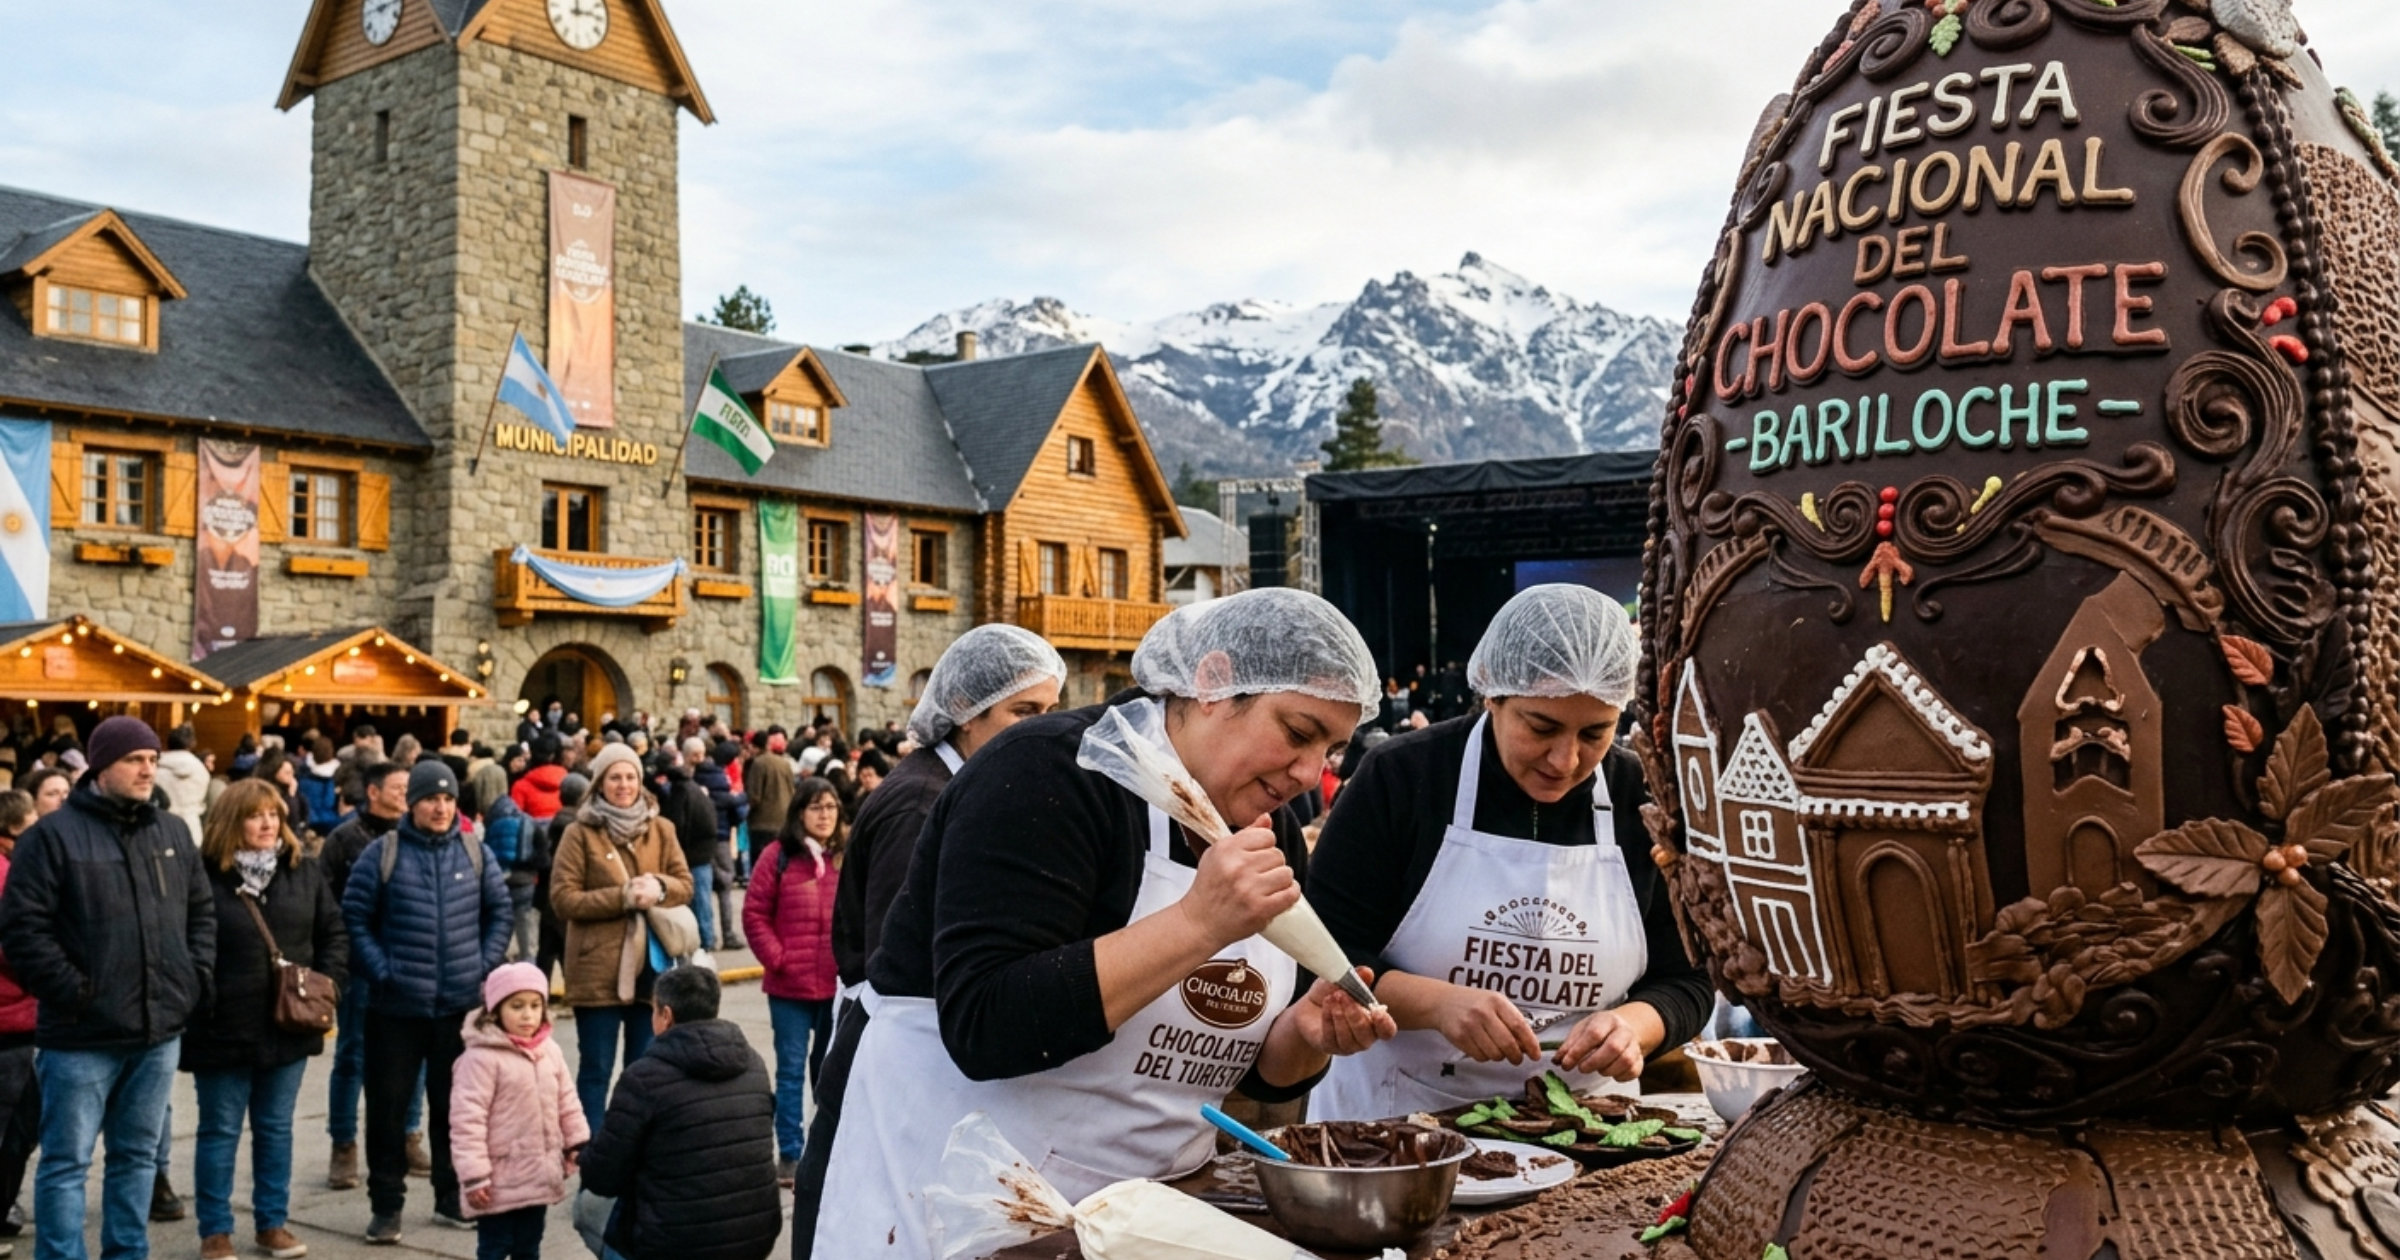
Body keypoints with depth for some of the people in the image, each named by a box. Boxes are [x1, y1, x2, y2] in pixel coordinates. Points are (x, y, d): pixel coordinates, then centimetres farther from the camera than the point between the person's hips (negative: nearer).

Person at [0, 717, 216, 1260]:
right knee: (67, 1162, 2)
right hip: (83, 1034, -5)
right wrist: (70, 991, -14)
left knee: (138, 1155, 15)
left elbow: (202, 911, 17)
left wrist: (195, 979, 5)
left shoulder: (174, 832, 10)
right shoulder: (54, 835, -7)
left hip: (160, 1030, 5)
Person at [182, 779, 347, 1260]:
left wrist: (329, 983, -2)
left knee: (276, 1128, 14)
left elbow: (334, 933, 9)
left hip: (290, 1026, 4)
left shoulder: (305, 872, 4)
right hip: (224, 1028, -4)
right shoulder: (203, 877, -12)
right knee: (220, 1132, 9)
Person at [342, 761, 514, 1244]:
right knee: (388, 1104, 3)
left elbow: (499, 912, 10)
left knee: (454, 1104, 13)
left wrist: (484, 966, 2)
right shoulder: (383, 852, -4)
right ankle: (386, 1205, 15)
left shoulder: (474, 852, 3)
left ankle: (451, 1196, 26)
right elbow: (354, 916, -2)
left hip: (461, 1005, 2)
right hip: (397, 1006, -2)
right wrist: (381, 971, -8)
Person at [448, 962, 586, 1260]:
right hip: (500, 1180, -6)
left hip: (540, 1176, 6)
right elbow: (467, 1118, -18)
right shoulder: (482, 1057, -17)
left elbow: (567, 1102, 12)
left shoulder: (550, 1051, 3)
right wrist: (474, 1175, -19)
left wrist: (579, 1146, 10)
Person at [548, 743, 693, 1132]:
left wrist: (658, 888, -15)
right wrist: (623, 896, -17)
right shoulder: (579, 833, -4)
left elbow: (685, 885, 7)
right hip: (598, 971, -4)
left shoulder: (661, 830, 8)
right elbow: (563, 898, -9)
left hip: (651, 968, 4)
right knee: (596, 1069, 4)